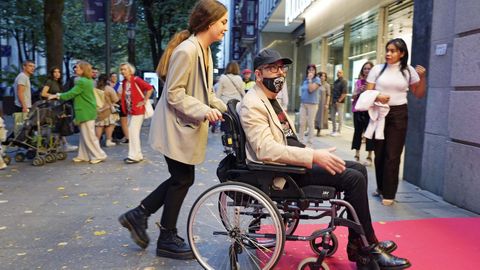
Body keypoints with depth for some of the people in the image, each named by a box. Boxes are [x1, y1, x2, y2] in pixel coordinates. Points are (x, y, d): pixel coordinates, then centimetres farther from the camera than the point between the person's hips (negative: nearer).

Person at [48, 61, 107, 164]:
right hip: (86, 111, 10)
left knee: (89, 136, -4)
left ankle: (99, 156, 2)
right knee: (84, 135, 13)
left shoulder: (82, 82, -18)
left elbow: (71, 94, -16)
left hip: (86, 112, -10)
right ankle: (83, 156, 20)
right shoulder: (87, 80, 13)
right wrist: (59, 95, 14)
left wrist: (57, 96, -4)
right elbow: (74, 93, 17)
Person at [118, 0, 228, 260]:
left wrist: (223, 107, 5)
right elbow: (174, 95, -22)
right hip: (176, 127, -10)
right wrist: (203, 111, -28)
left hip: (188, 127, 10)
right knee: (183, 180, 1)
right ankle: (167, 239, 19)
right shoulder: (186, 51, -20)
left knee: (181, 178, 14)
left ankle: (139, 214, 26)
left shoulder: (204, 50, 11)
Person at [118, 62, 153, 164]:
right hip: (129, 111, 8)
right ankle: (138, 155, 18)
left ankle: (134, 156, -1)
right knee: (132, 132, 10)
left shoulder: (136, 80, -15)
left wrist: (144, 101, -17)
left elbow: (150, 88, -21)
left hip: (138, 110, -8)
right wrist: (122, 103, 10)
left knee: (133, 132, -8)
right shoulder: (124, 82, 8)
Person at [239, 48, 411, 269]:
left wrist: (313, 154, 8)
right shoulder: (253, 105, -15)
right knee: (354, 178, -15)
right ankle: (367, 248, 2)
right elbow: (267, 150, -26)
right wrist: (313, 156, -27)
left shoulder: (271, 99, 16)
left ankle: (357, 245, 10)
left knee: (358, 169, 5)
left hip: (293, 161, 10)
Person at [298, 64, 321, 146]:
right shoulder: (305, 80, 12)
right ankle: (300, 140, 15)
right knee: (302, 123, 6)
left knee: (310, 123, 0)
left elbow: (311, 89, -17)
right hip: (303, 103, 5)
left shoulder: (317, 79, -5)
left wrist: (310, 79, -13)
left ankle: (310, 141, 8)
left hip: (312, 104, -5)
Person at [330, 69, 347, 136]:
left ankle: (338, 131, 3)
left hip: (340, 102, -8)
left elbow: (344, 93, -14)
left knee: (340, 117, -2)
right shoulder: (335, 82, 16)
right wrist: (332, 100, 10)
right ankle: (334, 130, 19)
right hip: (333, 102, 8)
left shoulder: (344, 82, -6)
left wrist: (339, 101, -16)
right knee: (332, 116, 10)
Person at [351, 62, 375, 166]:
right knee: (357, 131, 5)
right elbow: (353, 96, 8)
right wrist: (359, 91, -10)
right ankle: (357, 155, 14)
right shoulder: (358, 81, 11)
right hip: (358, 109, 3)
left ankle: (369, 157, 4)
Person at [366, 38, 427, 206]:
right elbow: (368, 92, 3)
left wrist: (422, 78, -9)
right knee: (379, 152, 9)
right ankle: (381, 187, 27)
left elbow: (419, 95, 6)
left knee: (393, 155, -2)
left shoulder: (408, 71, 2)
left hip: (399, 114, -1)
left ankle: (389, 194, 6)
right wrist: (377, 97, -18)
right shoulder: (377, 69, 3)